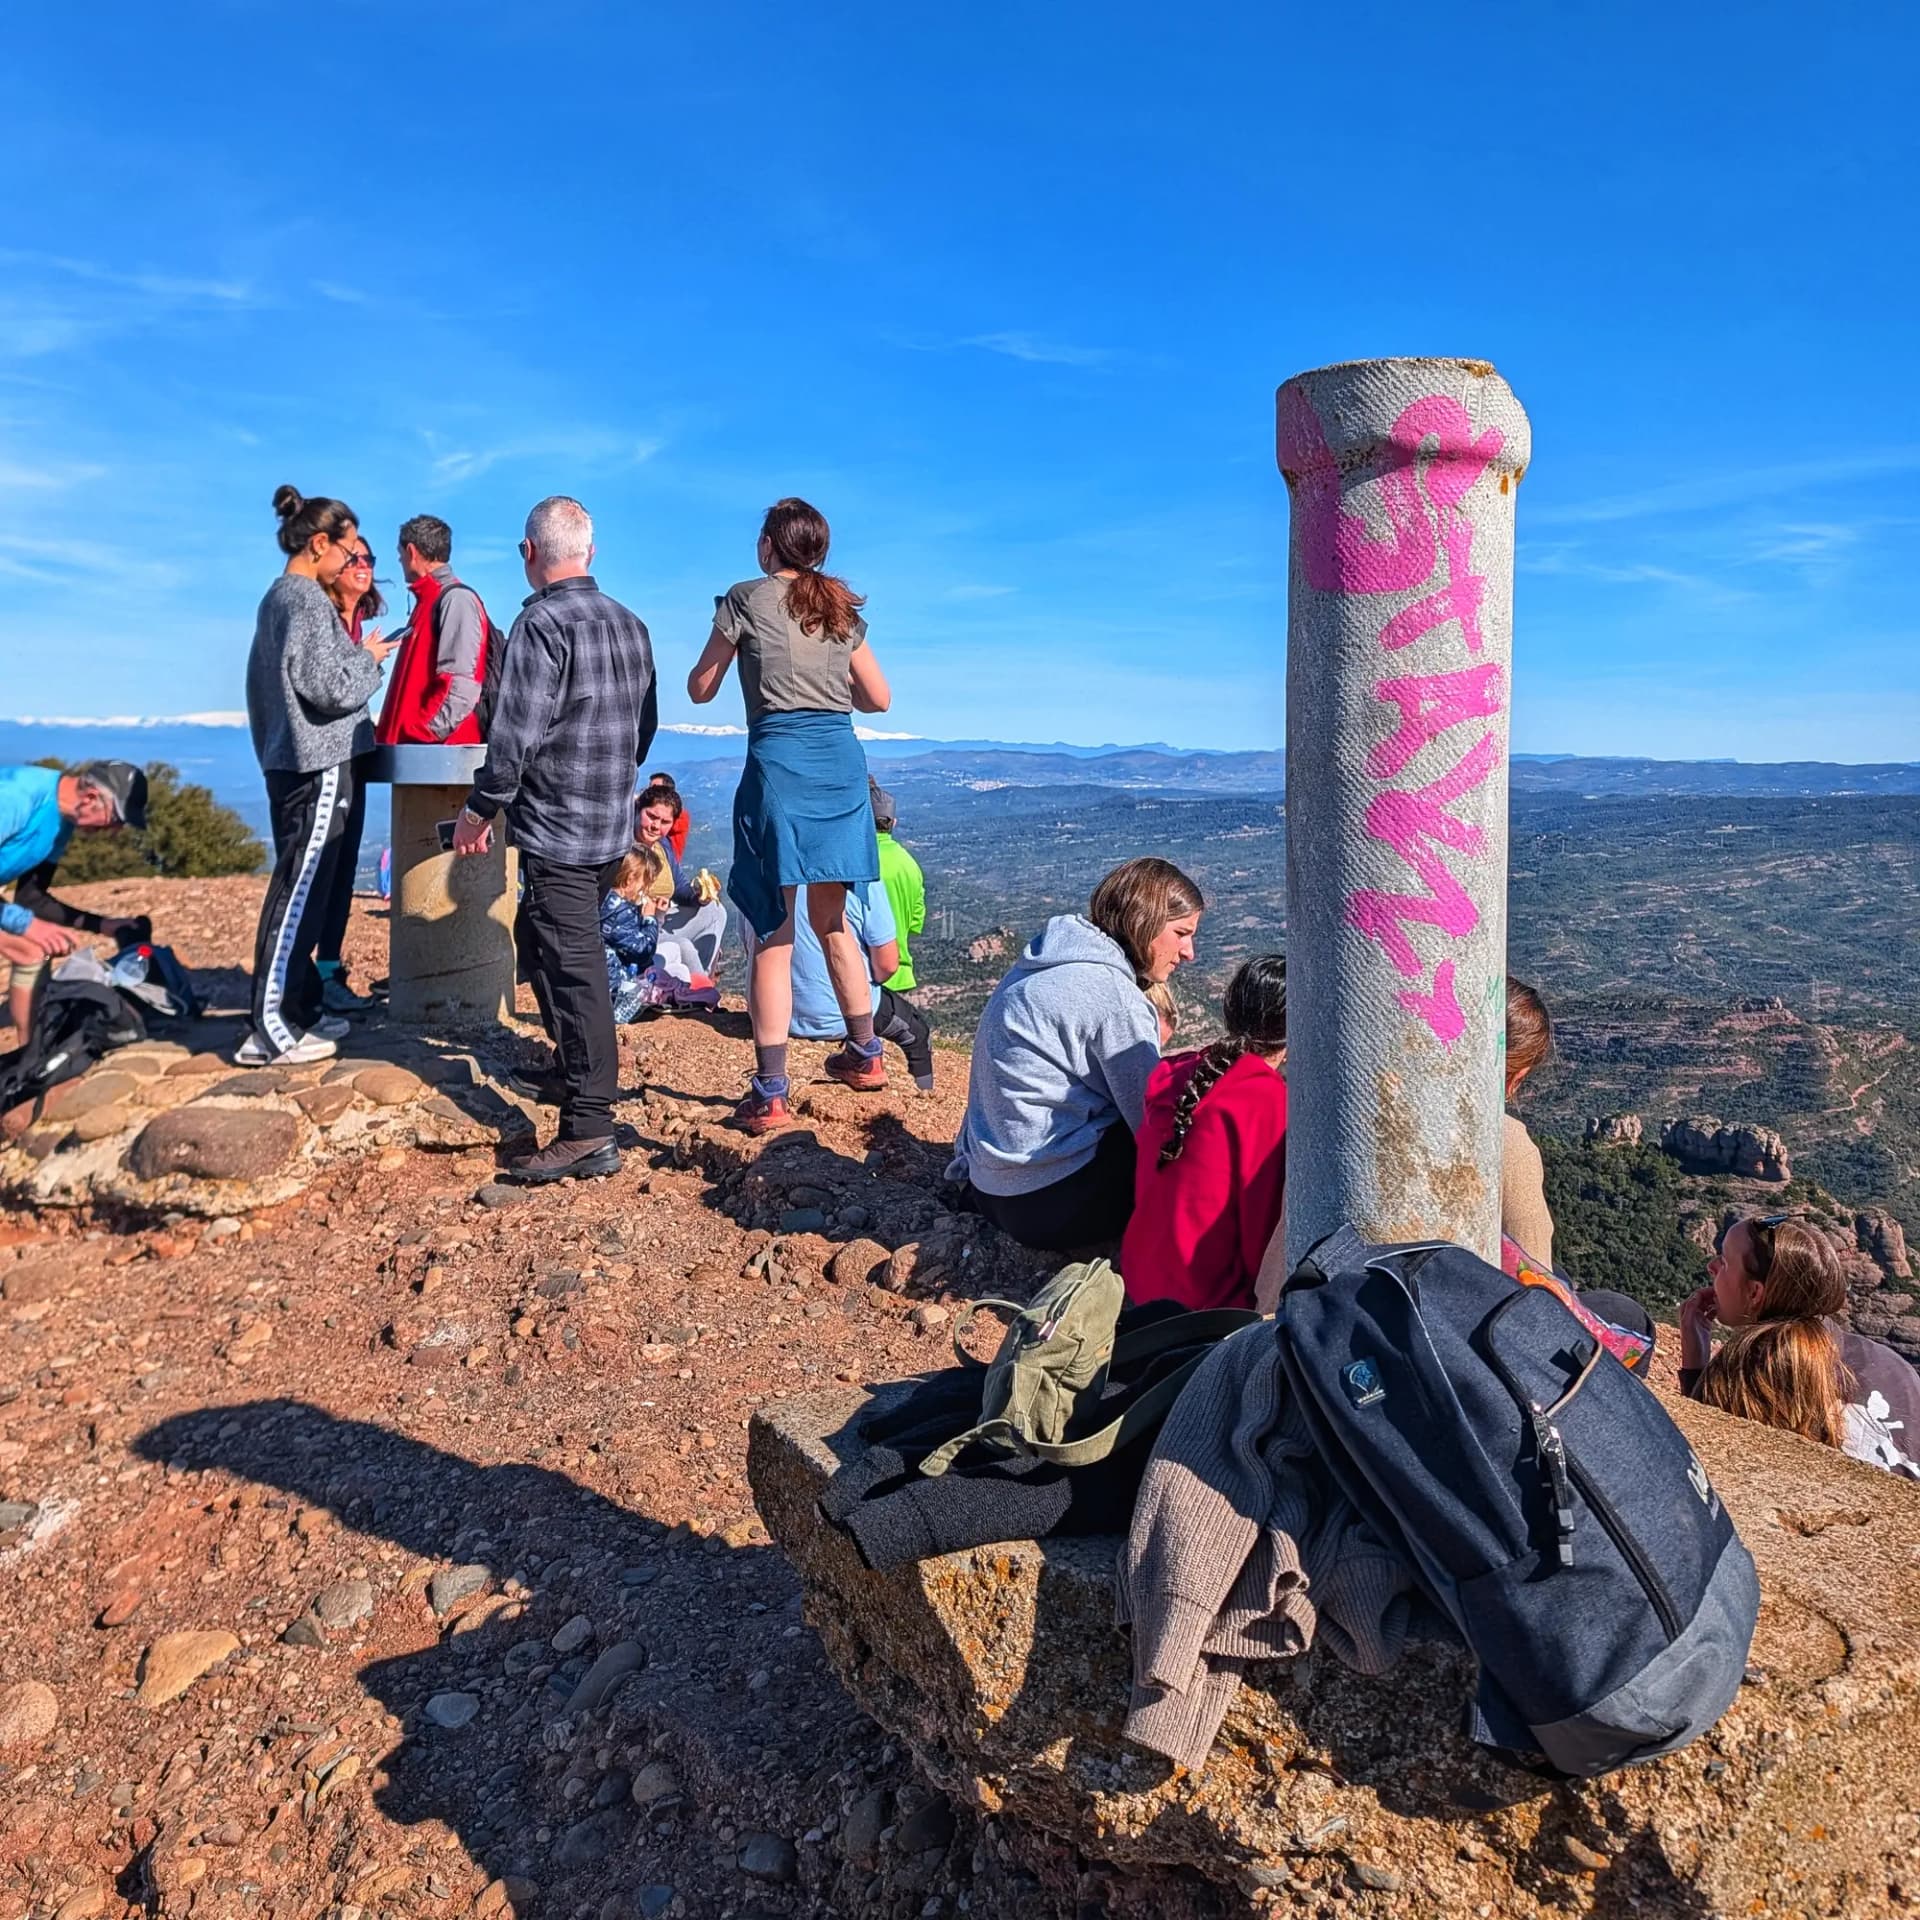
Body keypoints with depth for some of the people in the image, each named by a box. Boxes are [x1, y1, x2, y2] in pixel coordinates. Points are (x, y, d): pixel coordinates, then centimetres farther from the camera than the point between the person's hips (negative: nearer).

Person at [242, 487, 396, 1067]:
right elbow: (331, 689, -17)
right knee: (300, 893, -8)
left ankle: (299, 1007, 20)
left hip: (291, 758, 10)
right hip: (318, 762, -10)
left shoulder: (278, 596, 17)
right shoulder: (307, 598, -13)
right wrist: (370, 658, -3)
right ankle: (270, 1030, -5)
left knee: (301, 889, 13)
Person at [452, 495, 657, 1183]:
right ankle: (574, 1070, 36)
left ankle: (588, 1132, -5)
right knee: (541, 939, 24)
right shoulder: (630, 624, 11)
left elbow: (517, 735, -18)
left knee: (572, 969, -7)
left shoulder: (541, 624, -14)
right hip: (612, 826, 9)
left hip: (556, 828, -9)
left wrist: (478, 810, -7)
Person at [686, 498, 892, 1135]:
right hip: (842, 760, 5)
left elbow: (700, 690, 7)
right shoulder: (841, 608, 14)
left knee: (773, 932, -3)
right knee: (832, 918, 20)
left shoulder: (746, 598, 1)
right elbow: (879, 699, 17)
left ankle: (769, 1095, -2)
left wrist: (732, 652, 26)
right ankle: (865, 1055, 30)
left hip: (779, 760, -5)